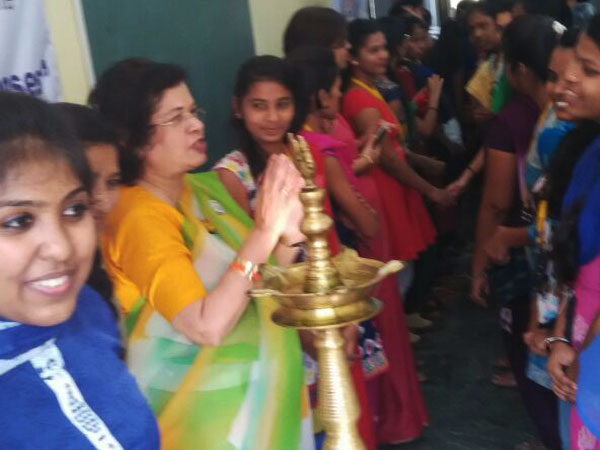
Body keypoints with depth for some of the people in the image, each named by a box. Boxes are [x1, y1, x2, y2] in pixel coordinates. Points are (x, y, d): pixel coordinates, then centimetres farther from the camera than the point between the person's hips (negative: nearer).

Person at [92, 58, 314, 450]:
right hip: (210, 410, -7)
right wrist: (264, 230, -30)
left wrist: (288, 230, -13)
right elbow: (207, 326, -30)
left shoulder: (204, 187, 2)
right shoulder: (138, 218, -21)